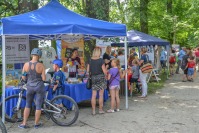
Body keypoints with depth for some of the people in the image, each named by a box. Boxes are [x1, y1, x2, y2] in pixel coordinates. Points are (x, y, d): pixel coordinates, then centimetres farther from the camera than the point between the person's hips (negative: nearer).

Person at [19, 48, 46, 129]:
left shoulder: (26, 65, -7)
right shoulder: (41, 65, -14)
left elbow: (23, 78, -3)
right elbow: (44, 78, -13)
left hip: (30, 87, 3)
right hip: (39, 87, -3)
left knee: (28, 105, 17)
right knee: (38, 106, 8)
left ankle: (24, 124, 18)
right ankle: (36, 124, 18)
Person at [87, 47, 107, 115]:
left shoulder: (90, 60, 1)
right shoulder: (101, 60, -11)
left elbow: (87, 70, 6)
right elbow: (105, 71, -11)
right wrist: (106, 75, 8)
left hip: (93, 78, 4)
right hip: (101, 78, -3)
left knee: (93, 95, 6)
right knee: (101, 95, 7)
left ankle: (93, 110, 9)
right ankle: (100, 109, 13)